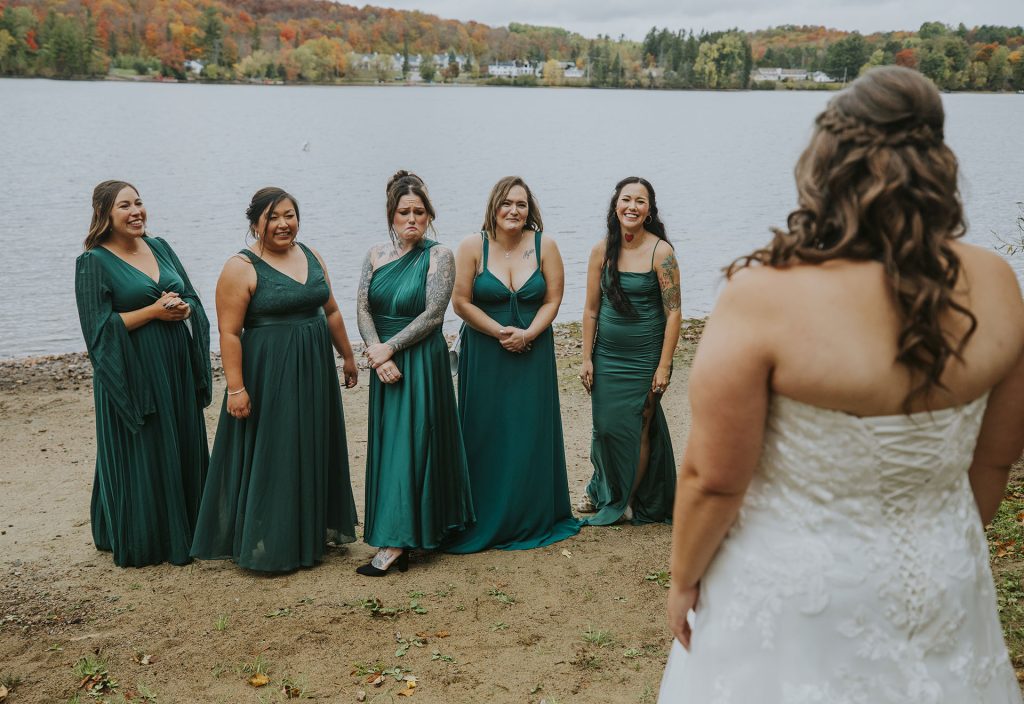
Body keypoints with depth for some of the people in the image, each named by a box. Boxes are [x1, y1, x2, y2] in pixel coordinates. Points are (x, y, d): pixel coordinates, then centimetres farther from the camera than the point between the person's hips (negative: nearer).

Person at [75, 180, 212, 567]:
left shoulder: (159, 247, 10)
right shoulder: (93, 263, -7)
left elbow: (193, 300, 12)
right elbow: (100, 327, -13)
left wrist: (181, 308, -10)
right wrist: (153, 310, -17)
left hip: (178, 368, 6)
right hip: (134, 374, -6)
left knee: (184, 451, 11)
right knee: (142, 458, 1)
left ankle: (183, 531, 25)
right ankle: (142, 542, 15)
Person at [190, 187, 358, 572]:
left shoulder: (311, 256, 8)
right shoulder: (241, 268, -11)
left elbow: (331, 311, 16)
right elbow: (229, 332, -15)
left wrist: (347, 356, 18)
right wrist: (235, 388, -20)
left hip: (314, 370, 7)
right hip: (267, 374, -7)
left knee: (313, 451, 15)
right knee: (271, 458, 1)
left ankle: (311, 534, 31)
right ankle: (268, 545, 13)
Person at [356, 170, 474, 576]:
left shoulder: (438, 256, -6)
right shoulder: (376, 256, 8)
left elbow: (432, 315, -14)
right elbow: (363, 309, 1)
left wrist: (389, 348, -16)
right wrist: (377, 354, -15)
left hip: (421, 361, -6)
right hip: (385, 362, 6)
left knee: (409, 444, -6)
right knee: (388, 444, 9)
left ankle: (393, 545, -7)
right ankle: (412, 531, 21)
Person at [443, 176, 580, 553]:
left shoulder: (544, 246, -2)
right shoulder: (473, 246, -6)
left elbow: (553, 300, 0)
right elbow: (461, 302, -6)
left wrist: (527, 334, -14)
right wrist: (500, 332, -12)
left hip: (533, 353, 1)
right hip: (484, 355, -1)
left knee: (531, 434, 6)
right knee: (487, 437, 2)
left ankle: (534, 518, 18)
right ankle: (484, 520, 12)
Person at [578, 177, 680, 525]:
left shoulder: (660, 252, -11)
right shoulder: (602, 251, 0)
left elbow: (673, 312, -11)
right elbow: (591, 308, 4)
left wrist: (664, 366, -13)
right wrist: (587, 359, 2)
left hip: (644, 357, -3)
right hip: (607, 355, 3)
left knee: (637, 429, 5)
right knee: (605, 427, 8)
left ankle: (628, 501, 25)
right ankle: (602, 491, 33)